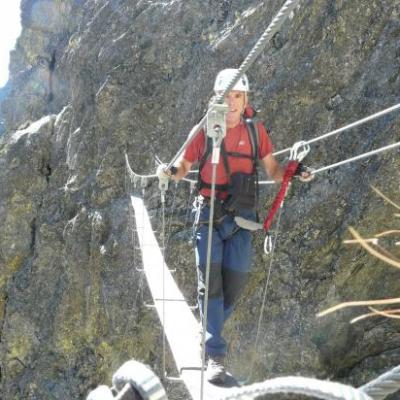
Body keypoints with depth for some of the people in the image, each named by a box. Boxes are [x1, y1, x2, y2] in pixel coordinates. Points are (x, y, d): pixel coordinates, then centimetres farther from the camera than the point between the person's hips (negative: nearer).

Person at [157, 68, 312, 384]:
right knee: (210, 281, -9)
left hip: (241, 216, 2)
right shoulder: (204, 130, -1)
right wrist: (171, 172, -15)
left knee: (235, 282, 4)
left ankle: (210, 331, 31)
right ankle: (216, 355, -4)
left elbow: (273, 171, 5)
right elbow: (184, 167, 8)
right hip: (209, 214, -1)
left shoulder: (255, 130, 2)